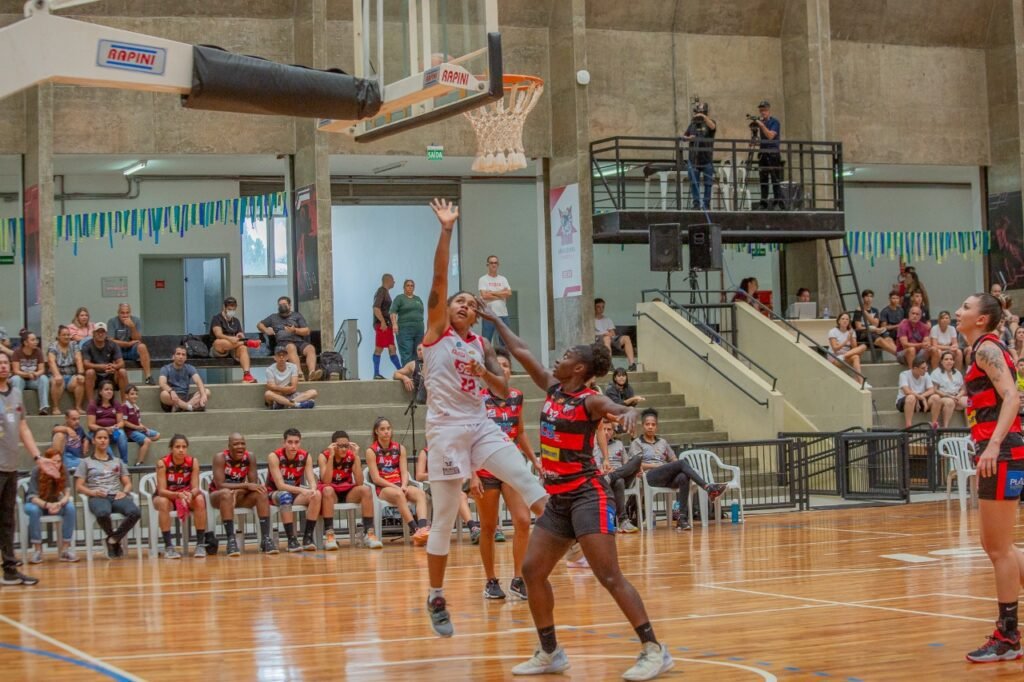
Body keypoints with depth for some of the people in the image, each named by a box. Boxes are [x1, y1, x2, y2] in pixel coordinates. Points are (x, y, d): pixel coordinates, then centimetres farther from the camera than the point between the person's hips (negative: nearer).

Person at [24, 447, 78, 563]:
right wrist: (47, 505, -44)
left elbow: (67, 492, -21)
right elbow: (32, 497, -26)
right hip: (37, 503, -2)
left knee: (70, 508, -27)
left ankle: (64, 548, -23)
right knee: (33, 510, -37)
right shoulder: (37, 471, -22)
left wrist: (60, 503, -44)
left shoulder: (64, 471, -15)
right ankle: (37, 549, -26)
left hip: (55, 503, 2)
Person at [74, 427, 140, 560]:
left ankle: (113, 539, -11)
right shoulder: (86, 462, 19)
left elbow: (128, 483, 21)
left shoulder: (118, 462, 28)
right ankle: (114, 538, -10)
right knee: (103, 513, -42)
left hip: (117, 496, 3)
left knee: (135, 512, -34)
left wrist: (124, 492, -3)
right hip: (97, 498, -2)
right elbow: (78, 487, 10)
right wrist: (92, 492, -11)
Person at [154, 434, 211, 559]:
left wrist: (190, 494, -42)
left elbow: (195, 488, -17)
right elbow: (161, 490, -25)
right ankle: (168, 546, -32)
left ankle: (200, 544, -23)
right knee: (162, 502, -36)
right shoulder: (163, 463, -21)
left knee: (200, 500, -29)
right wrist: (178, 494, -44)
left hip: (186, 495, 2)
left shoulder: (193, 462, -14)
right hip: (166, 496, -2)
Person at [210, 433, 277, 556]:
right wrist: (246, 486, -35)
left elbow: (254, 484, -9)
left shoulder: (249, 457, -8)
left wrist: (238, 491, -29)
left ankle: (265, 538, -27)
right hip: (218, 496, -4)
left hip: (239, 496, 4)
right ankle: (231, 540, -40)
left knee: (261, 492, -23)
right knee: (226, 493, -38)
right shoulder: (220, 458, -19)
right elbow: (219, 485, -28)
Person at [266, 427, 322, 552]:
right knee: (285, 496, -38)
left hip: (295, 492, 4)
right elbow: (280, 485, -26)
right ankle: (291, 540, -36)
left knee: (317, 495, -24)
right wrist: (301, 490, -40)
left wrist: (312, 489, -38)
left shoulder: (305, 457, -7)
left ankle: (308, 537, -21)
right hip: (274, 494, -4)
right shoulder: (274, 457, -19)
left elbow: (312, 481, -13)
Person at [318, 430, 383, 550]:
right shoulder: (325, 456, -11)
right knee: (327, 490, -37)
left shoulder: (351, 456, -5)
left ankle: (369, 533, -27)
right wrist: (331, 456, -28)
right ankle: (329, 535, -39)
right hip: (331, 492, -3)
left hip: (348, 492, 3)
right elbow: (326, 482, -26)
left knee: (365, 490, -27)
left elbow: (359, 482, -16)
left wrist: (356, 456, -20)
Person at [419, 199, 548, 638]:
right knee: (444, 519, -1)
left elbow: (504, 392, 10)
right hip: (446, 428, -5)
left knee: (529, 485, -12)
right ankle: (436, 599, 9)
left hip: (481, 425, 5)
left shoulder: (482, 346, 14)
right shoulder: (437, 328, 2)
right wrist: (446, 230, -17)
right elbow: (439, 277, -10)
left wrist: (483, 371, -9)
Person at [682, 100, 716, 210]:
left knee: (708, 183, 0)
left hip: (707, 159, -3)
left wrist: (704, 117, -27)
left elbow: (712, 127, -21)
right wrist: (688, 138, -7)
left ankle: (706, 204, 5)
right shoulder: (692, 124, 13)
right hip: (694, 159, 3)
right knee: (694, 183, 2)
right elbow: (684, 136, 15)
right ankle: (696, 204, 6)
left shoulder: (709, 122, 3)